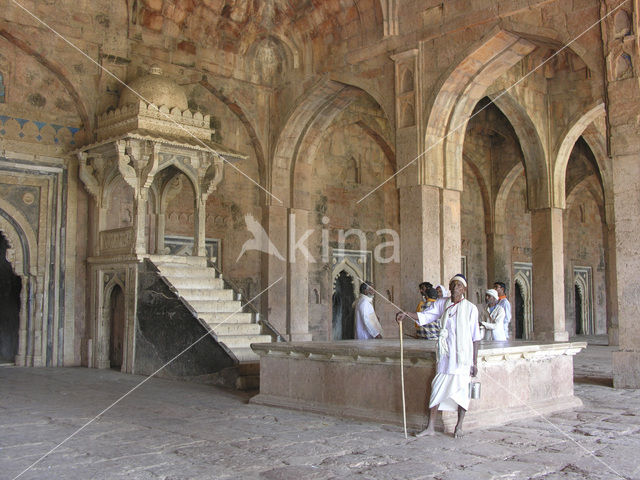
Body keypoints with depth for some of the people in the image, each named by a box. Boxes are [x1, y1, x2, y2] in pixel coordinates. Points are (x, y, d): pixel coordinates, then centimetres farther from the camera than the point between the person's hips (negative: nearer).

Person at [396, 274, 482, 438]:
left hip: (463, 355, -2)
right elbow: (424, 317, 0)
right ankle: (430, 427, 6)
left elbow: (475, 337, 1)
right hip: (445, 355, 2)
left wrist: (475, 362, -1)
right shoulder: (441, 304, 8)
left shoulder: (470, 308, -1)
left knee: (461, 389, 2)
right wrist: (406, 313, -18)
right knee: (437, 388, 0)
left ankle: (459, 426, 18)